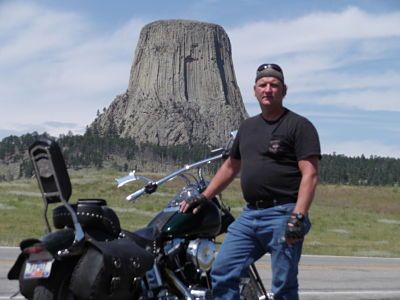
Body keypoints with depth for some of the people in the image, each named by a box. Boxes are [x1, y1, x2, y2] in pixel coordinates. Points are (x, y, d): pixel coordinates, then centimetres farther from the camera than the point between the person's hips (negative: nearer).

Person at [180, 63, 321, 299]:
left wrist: (298, 217, -21)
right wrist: (203, 197, 21)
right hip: (249, 215, 7)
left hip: (283, 215, -7)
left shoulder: (299, 125, -3)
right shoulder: (248, 127, 19)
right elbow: (230, 167, 28)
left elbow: (310, 175, -11)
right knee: (222, 273, 2)